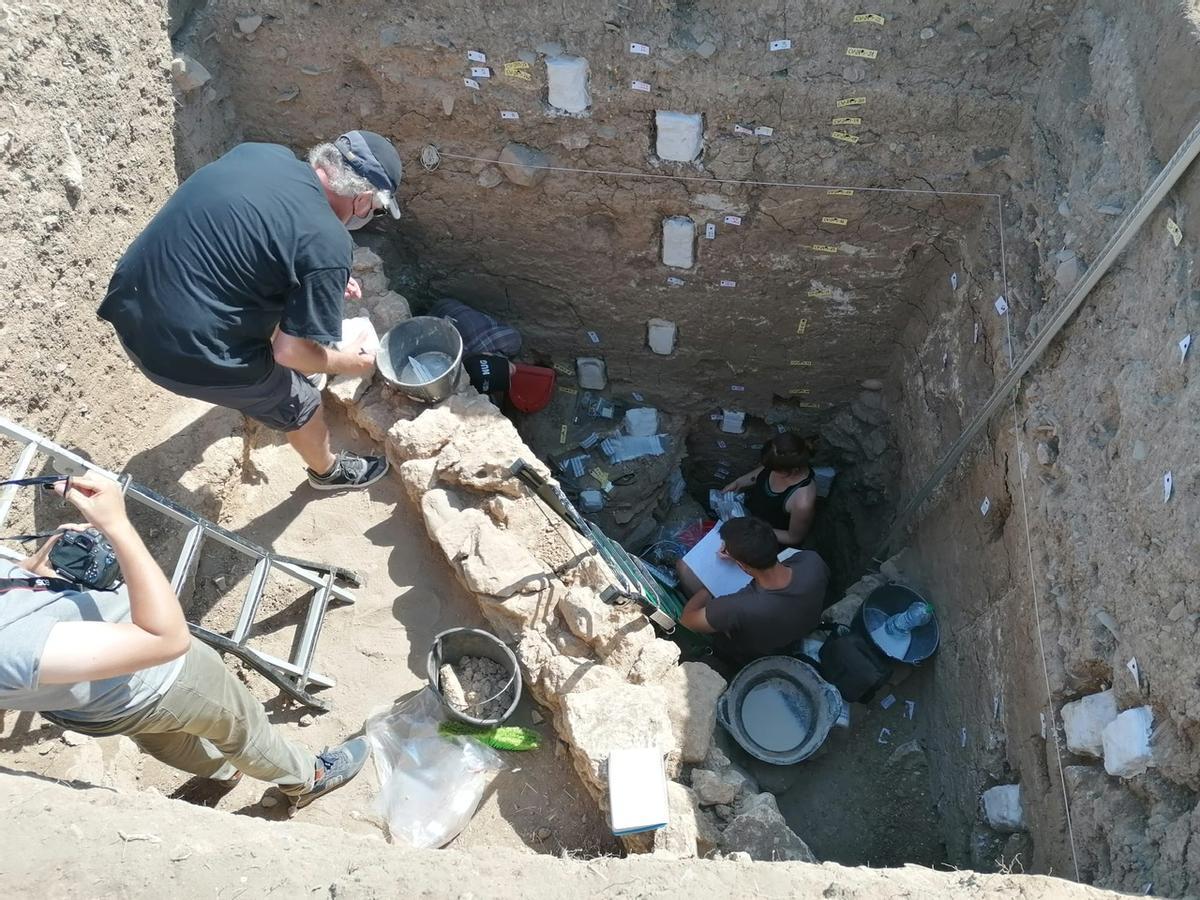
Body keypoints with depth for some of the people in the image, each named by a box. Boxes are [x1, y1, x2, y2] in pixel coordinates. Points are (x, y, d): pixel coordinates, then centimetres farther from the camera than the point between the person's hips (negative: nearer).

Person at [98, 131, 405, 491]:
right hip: (186, 352, -7)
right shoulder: (327, 244, -20)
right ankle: (328, 471, 47)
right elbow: (293, 350, -16)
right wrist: (346, 362, 4)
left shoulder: (261, 152, 1)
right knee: (298, 403, 20)